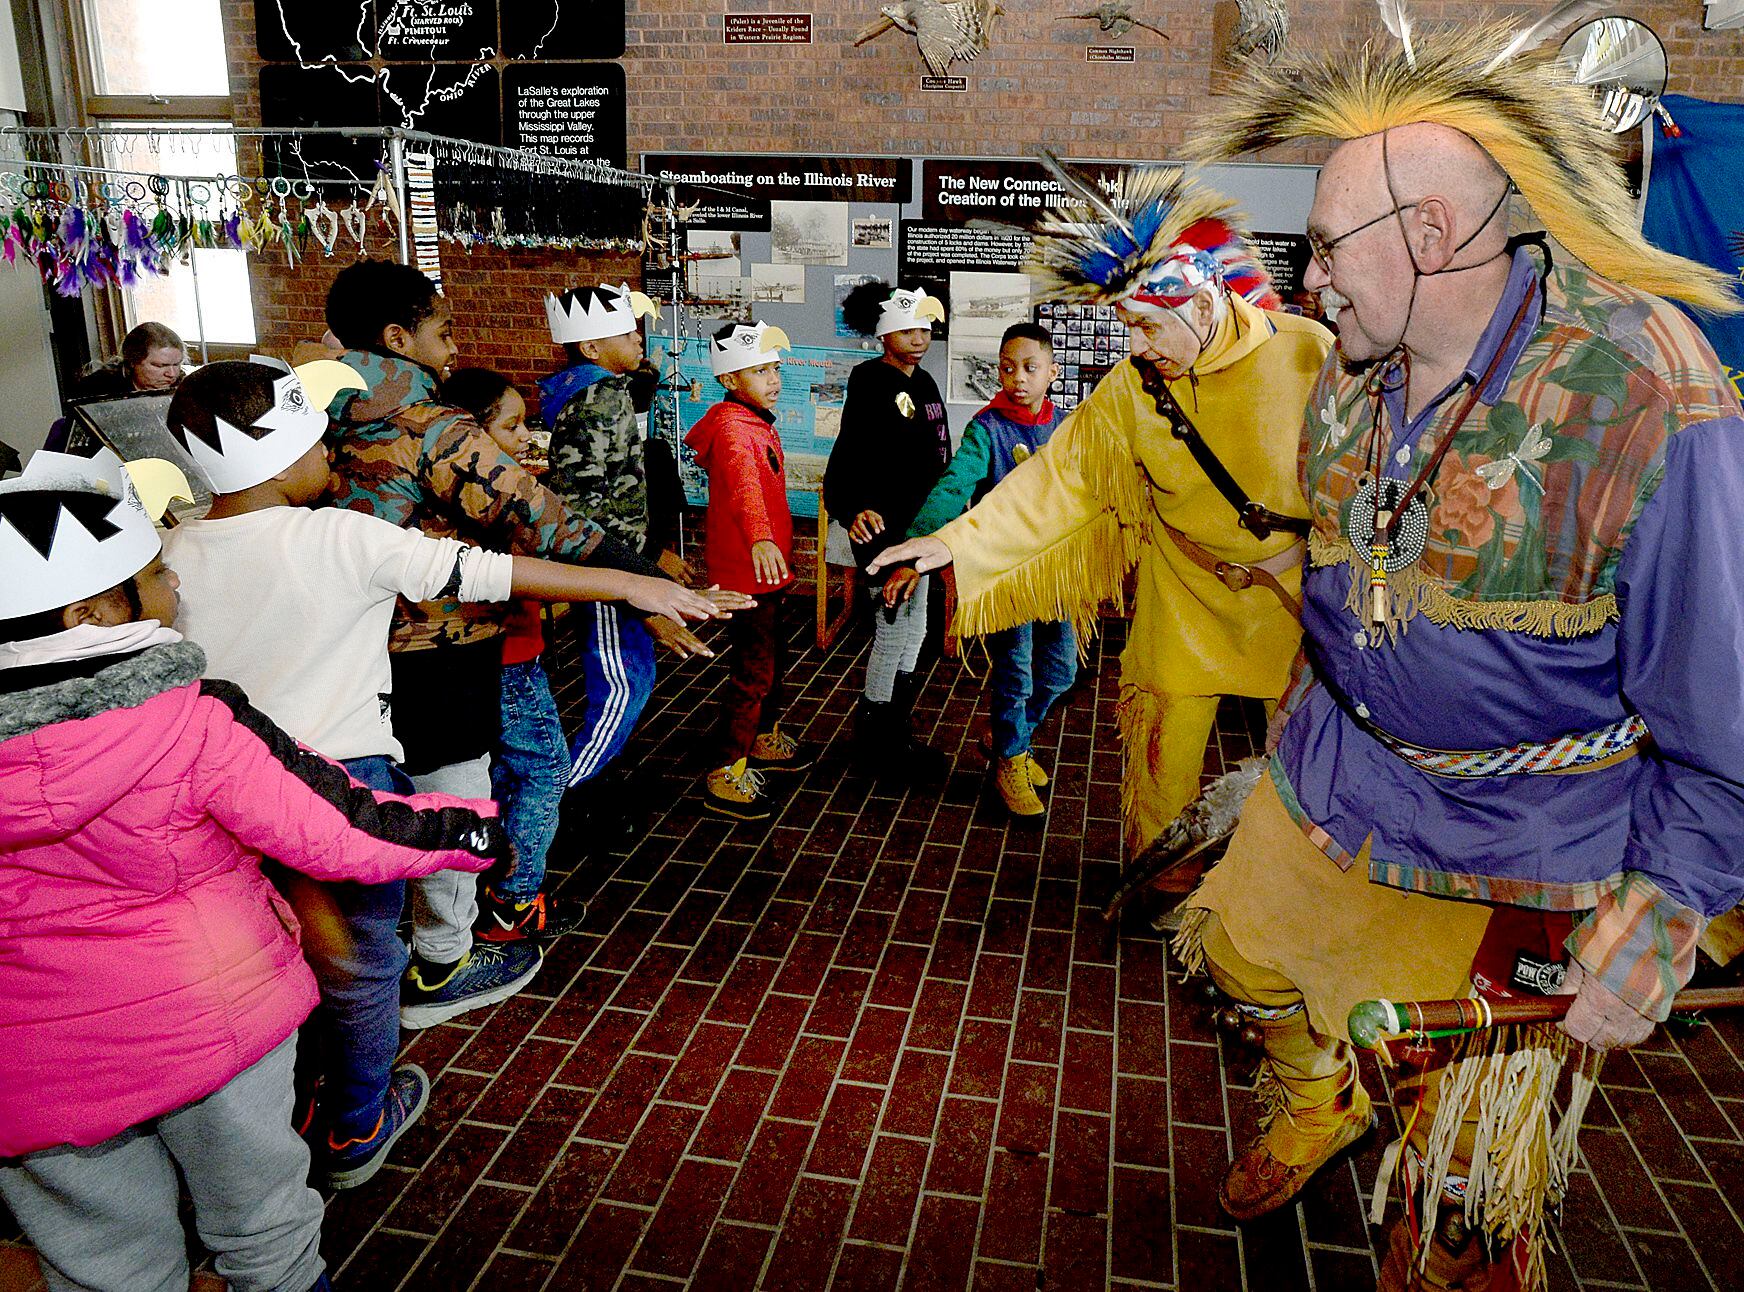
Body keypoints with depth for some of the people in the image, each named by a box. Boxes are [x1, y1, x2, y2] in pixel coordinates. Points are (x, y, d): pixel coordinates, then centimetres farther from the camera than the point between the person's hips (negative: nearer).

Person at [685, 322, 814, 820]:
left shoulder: (758, 423, 12)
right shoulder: (732, 428, -20)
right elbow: (743, 484, -41)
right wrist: (760, 539, -59)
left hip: (767, 564, 10)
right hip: (746, 568, -10)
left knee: (772, 658, 22)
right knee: (754, 670, -6)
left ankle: (765, 741, 41)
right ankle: (725, 777, 3)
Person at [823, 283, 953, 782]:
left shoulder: (923, 382, 12)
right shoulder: (871, 381, -14)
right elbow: (852, 453, -25)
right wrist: (856, 510, -41)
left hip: (917, 521, 9)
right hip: (882, 524, -9)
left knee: (912, 629, 15)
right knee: (895, 629, -3)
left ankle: (896, 735, 29)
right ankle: (875, 742, 12)